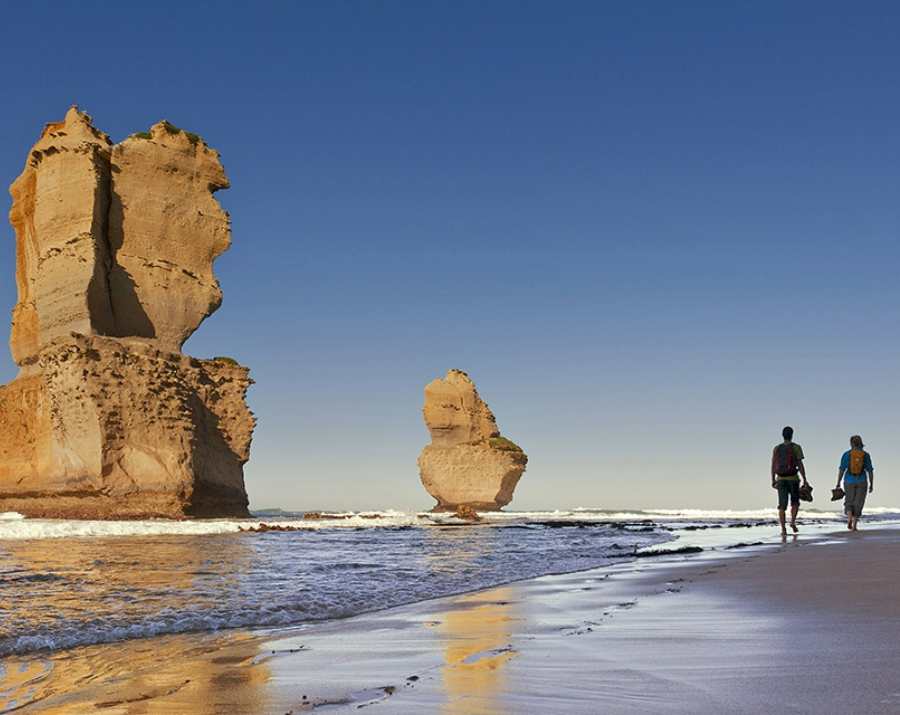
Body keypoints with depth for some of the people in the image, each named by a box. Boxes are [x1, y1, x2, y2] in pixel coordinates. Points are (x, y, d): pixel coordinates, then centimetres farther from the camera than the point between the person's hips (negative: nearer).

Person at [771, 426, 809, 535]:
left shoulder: (776, 448, 7)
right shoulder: (796, 447, -3)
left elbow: (773, 466, 7)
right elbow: (800, 465, -8)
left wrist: (773, 480, 16)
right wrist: (805, 480, -4)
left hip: (780, 479, 2)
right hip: (793, 479, -2)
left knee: (782, 505, 1)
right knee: (795, 502, 16)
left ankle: (783, 529, -8)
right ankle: (793, 521, -5)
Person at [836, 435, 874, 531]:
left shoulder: (846, 454, -4)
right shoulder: (866, 455, 0)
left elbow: (841, 470, -4)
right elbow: (870, 471, -1)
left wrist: (838, 483, 2)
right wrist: (871, 484, 6)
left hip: (849, 481, 0)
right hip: (862, 482, 1)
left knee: (849, 502, 13)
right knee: (858, 504, 8)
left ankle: (849, 518, -13)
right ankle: (854, 526, 2)